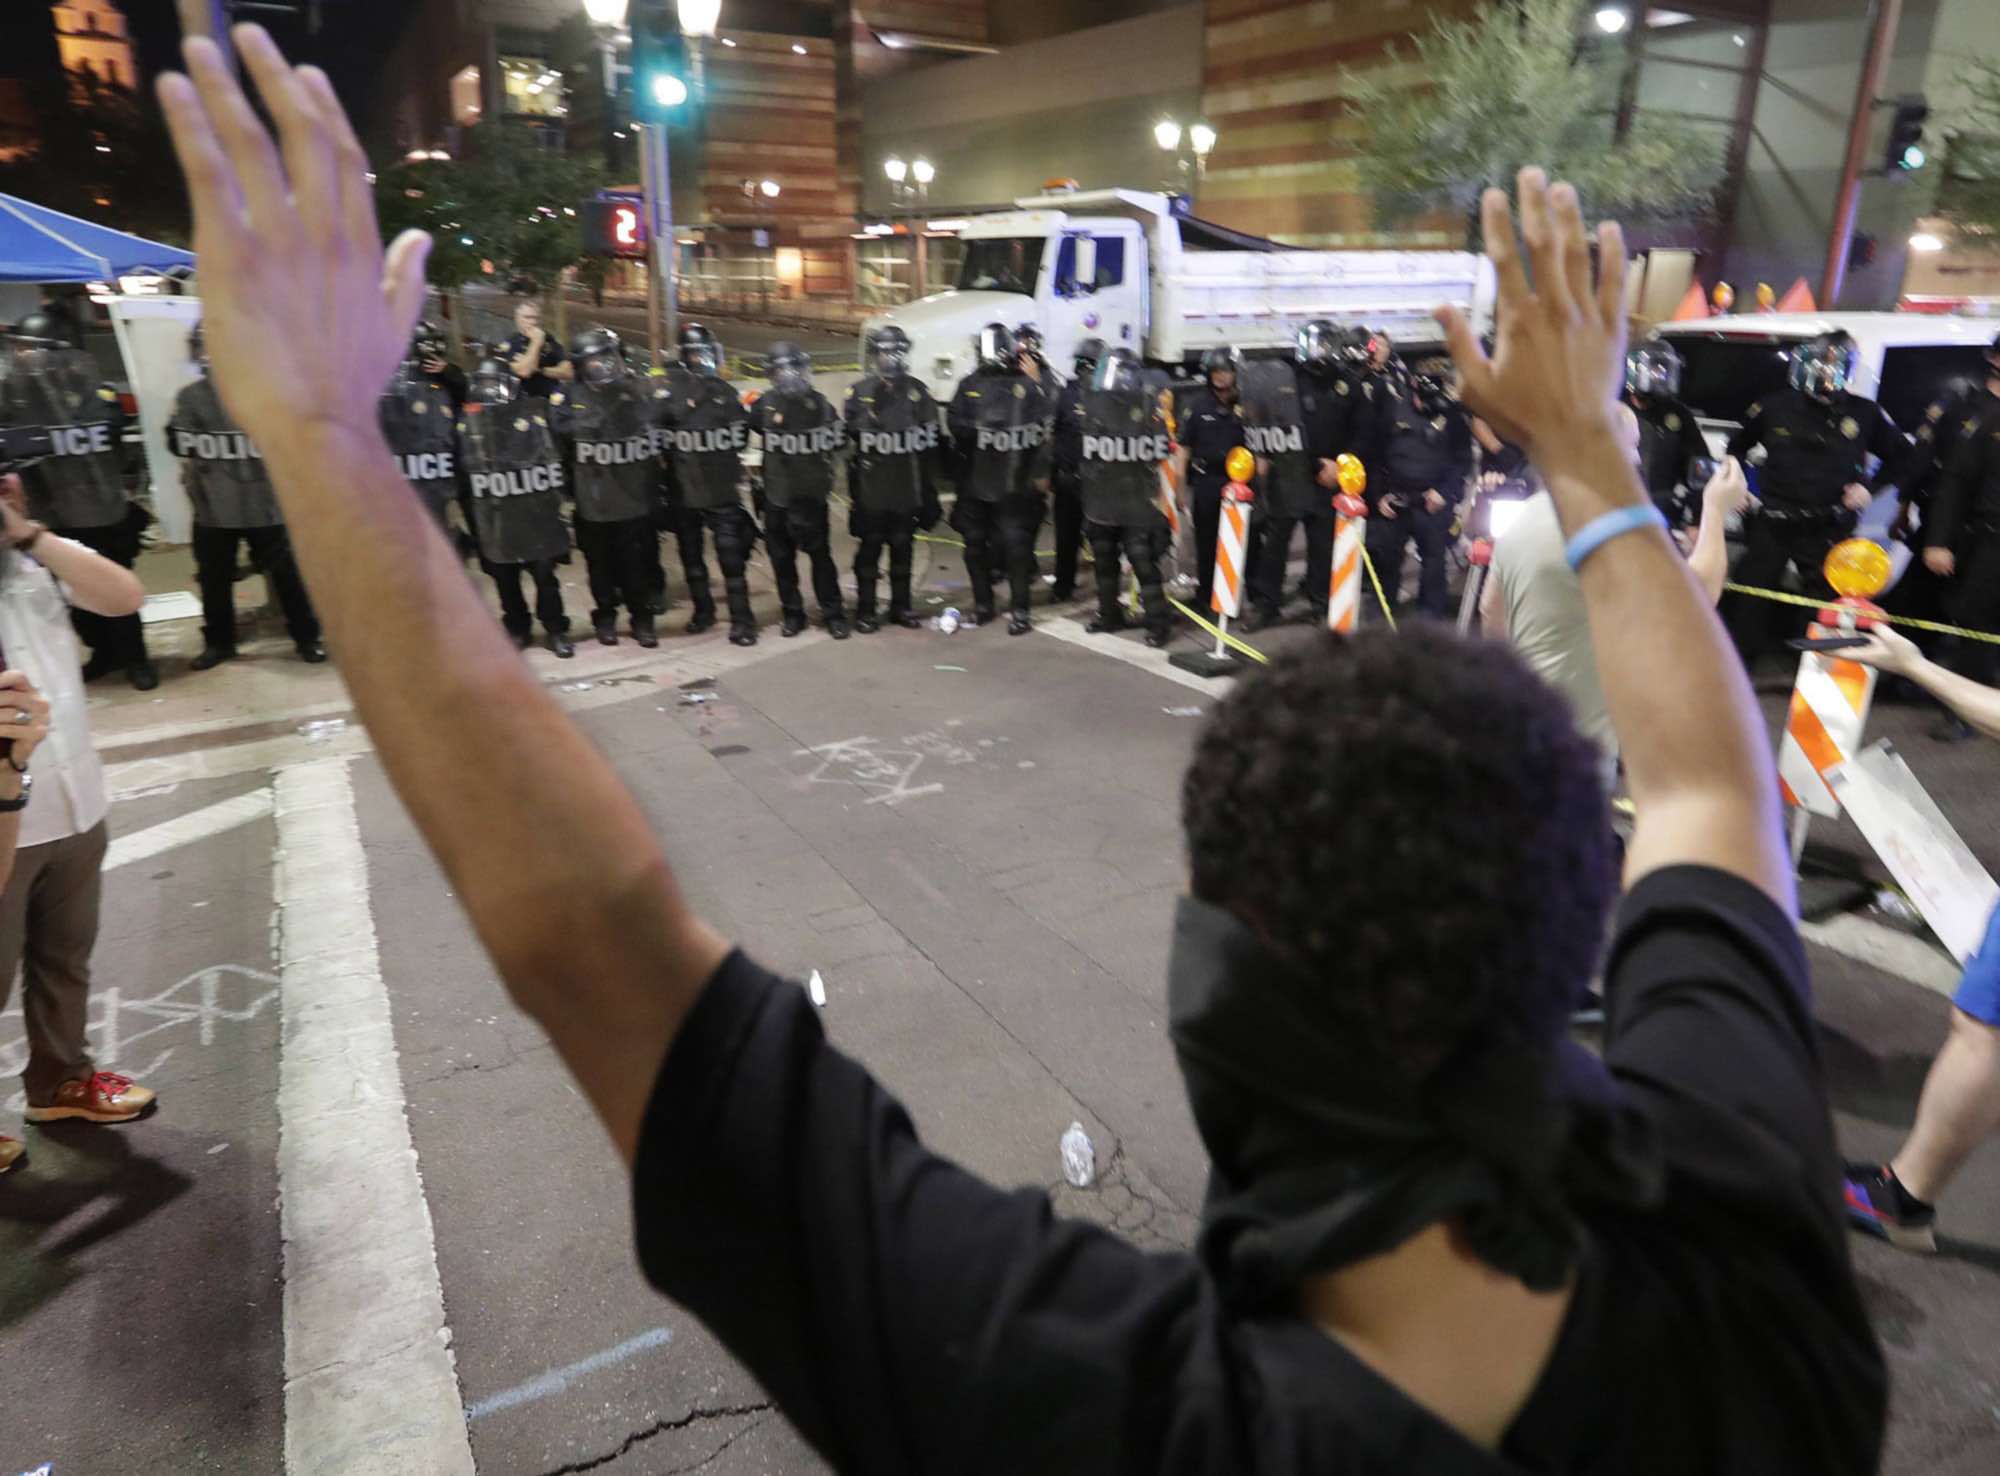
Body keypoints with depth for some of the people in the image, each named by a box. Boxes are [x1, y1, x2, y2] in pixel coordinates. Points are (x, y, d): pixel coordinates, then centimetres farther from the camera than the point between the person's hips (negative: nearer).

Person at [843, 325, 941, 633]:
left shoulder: (917, 392, 6)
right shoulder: (859, 392, -2)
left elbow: (930, 442, 9)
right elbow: (847, 438, -4)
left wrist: (929, 489, 8)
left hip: (908, 488, 3)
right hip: (872, 489, -2)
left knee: (903, 548, 11)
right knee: (870, 548, 5)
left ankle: (901, 606, 24)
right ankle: (865, 610, 13)